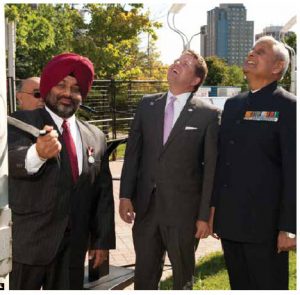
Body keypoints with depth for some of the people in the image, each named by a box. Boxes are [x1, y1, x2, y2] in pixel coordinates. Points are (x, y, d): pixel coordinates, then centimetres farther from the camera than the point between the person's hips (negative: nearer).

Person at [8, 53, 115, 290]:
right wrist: (37, 154, -44)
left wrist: (103, 239, 8)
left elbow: (103, 192, 11)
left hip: (74, 247, 4)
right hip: (26, 243, -3)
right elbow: (11, 160, -23)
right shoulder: (21, 122, -2)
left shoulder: (95, 137, 9)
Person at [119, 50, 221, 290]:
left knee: (183, 278, 17)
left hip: (184, 210, -3)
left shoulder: (208, 114, -7)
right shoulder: (147, 104, 6)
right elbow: (133, 152, 6)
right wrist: (126, 195, 0)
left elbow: (211, 167, -7)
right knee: (144, 276, 16)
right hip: (145, 207, 3)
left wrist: (205, 215, -8)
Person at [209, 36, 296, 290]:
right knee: (239, 286, 17)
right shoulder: (232, 104, 12)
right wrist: (213, 207, 14)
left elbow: (293, 171, -12)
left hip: (265, 223, -6)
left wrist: (288, 227, -14)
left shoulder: (288, 106, -8)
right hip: (229, 220, 6)